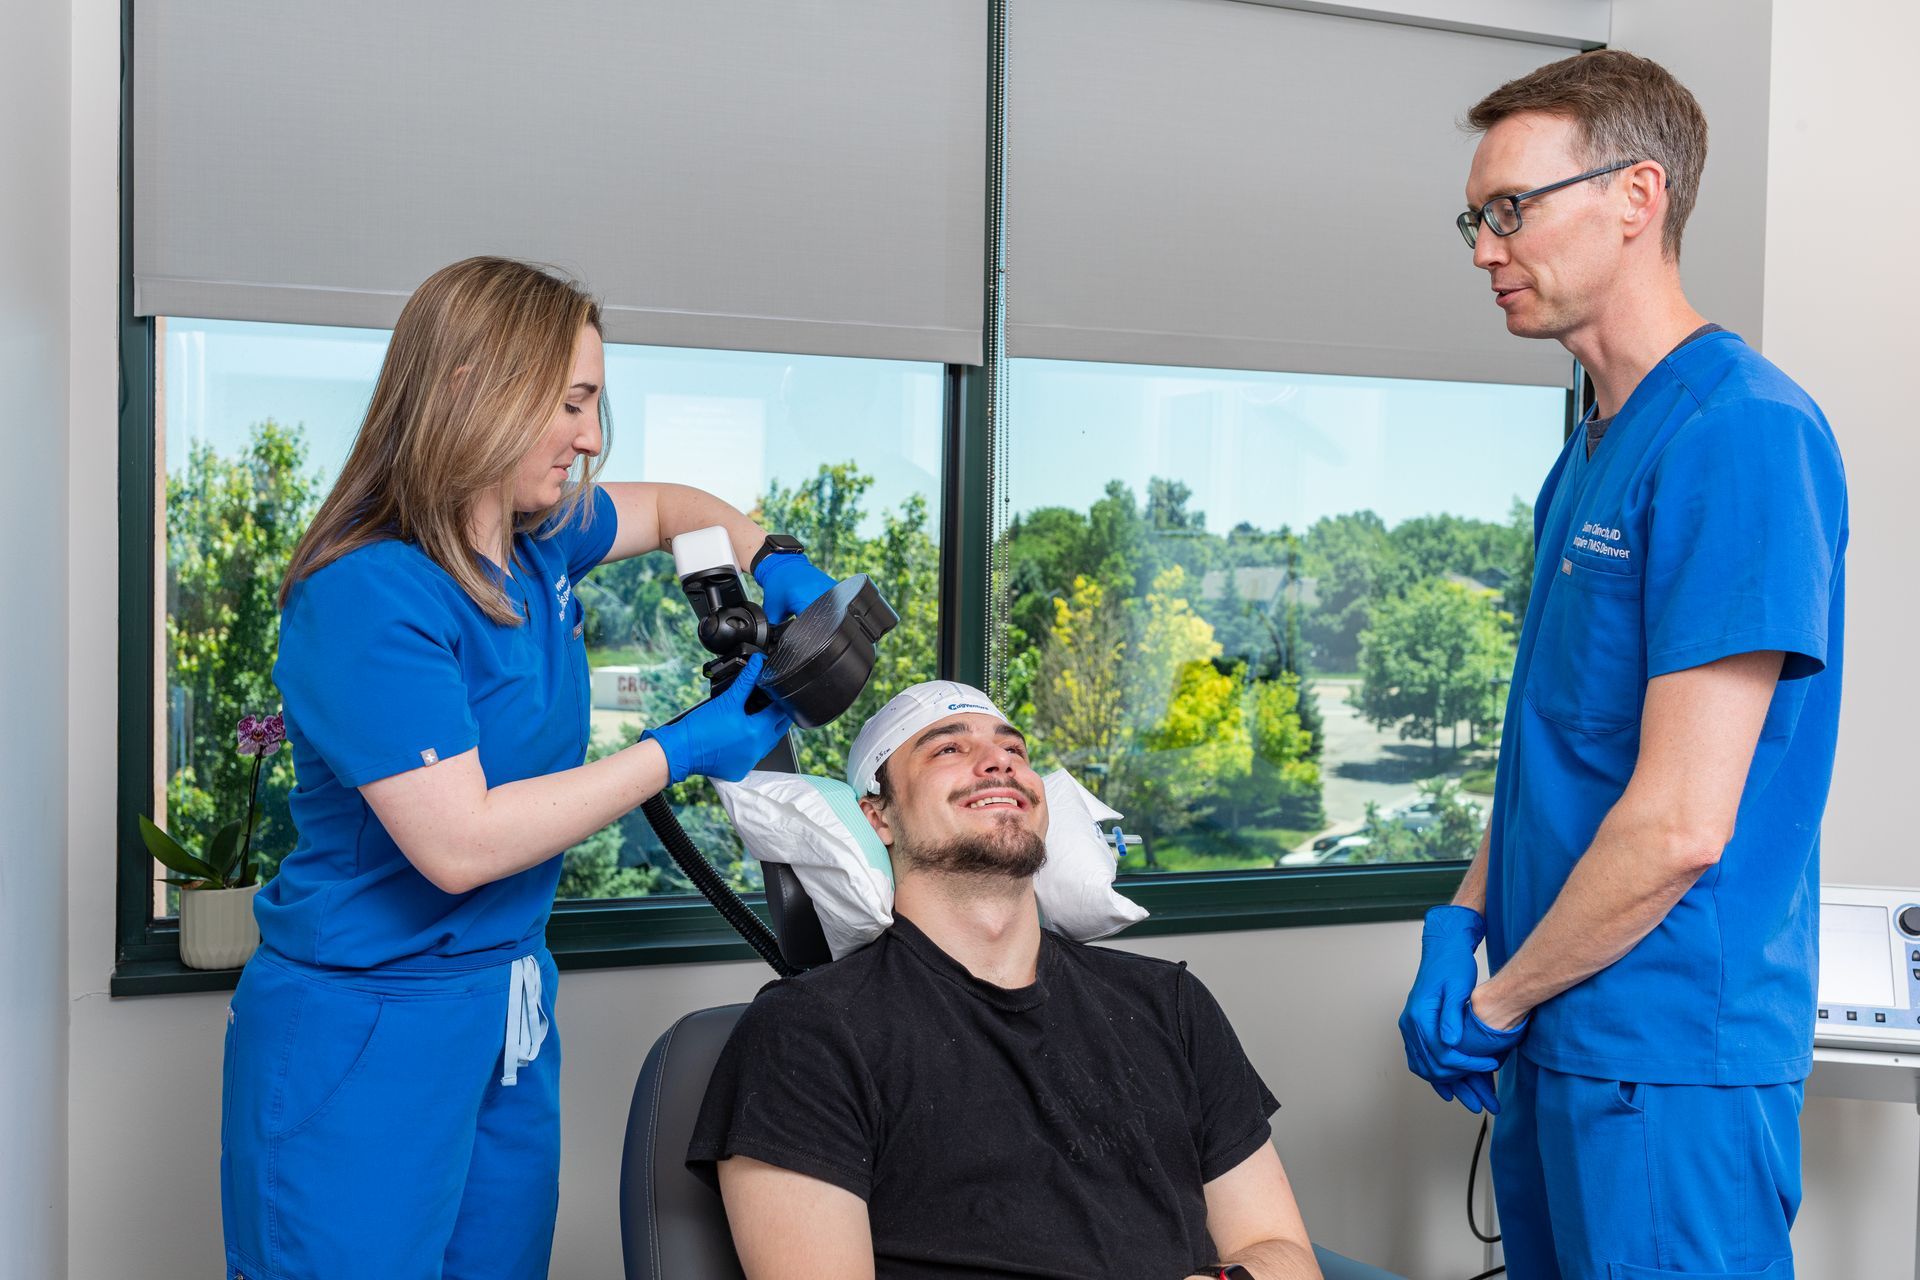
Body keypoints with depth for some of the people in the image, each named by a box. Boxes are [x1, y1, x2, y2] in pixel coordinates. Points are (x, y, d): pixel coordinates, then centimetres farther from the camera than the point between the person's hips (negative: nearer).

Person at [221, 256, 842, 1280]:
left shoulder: (537, 539, 4)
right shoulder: (366, 598, -22)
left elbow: (668, 508, 25)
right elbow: (458, 843, -27)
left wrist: (777, 566, 4)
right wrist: (682, 750, -21)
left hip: (513, 1010, 8)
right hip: (363, 1038, -8)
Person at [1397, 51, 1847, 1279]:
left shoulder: (1743, 431, -18)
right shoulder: (1592, 450, 12)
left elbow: (1679, 823, -22)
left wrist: (1498, 1000, -10)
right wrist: (1464, 922, 4)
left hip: (1668, 1058, -9)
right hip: (1557, 1039, 9)